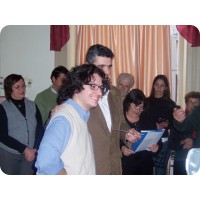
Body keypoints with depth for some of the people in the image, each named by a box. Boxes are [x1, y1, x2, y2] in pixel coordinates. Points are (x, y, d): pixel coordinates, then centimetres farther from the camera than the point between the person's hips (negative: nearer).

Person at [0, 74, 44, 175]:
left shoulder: (32, 105, 4)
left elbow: (40, 129, 2)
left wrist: (34, 149, -12)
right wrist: (24, 149, -14)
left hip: (30, 154, 2)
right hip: (9, 154, -2)